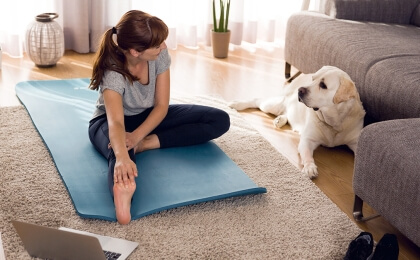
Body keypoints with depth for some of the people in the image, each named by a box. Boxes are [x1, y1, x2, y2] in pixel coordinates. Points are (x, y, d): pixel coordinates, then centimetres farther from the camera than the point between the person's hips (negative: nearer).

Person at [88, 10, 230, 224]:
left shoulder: (160, 55, -22)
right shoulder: (112, 74, -35)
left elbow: (161, 106, -17)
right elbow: (116, 122, -51)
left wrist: (137, 136, -33)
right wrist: (122, 157, -71)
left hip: (149, 116, 6)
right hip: (109, 120, -5)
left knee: (220, 121, -10)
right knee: (120, 152, -44)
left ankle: (148, 143, -22)